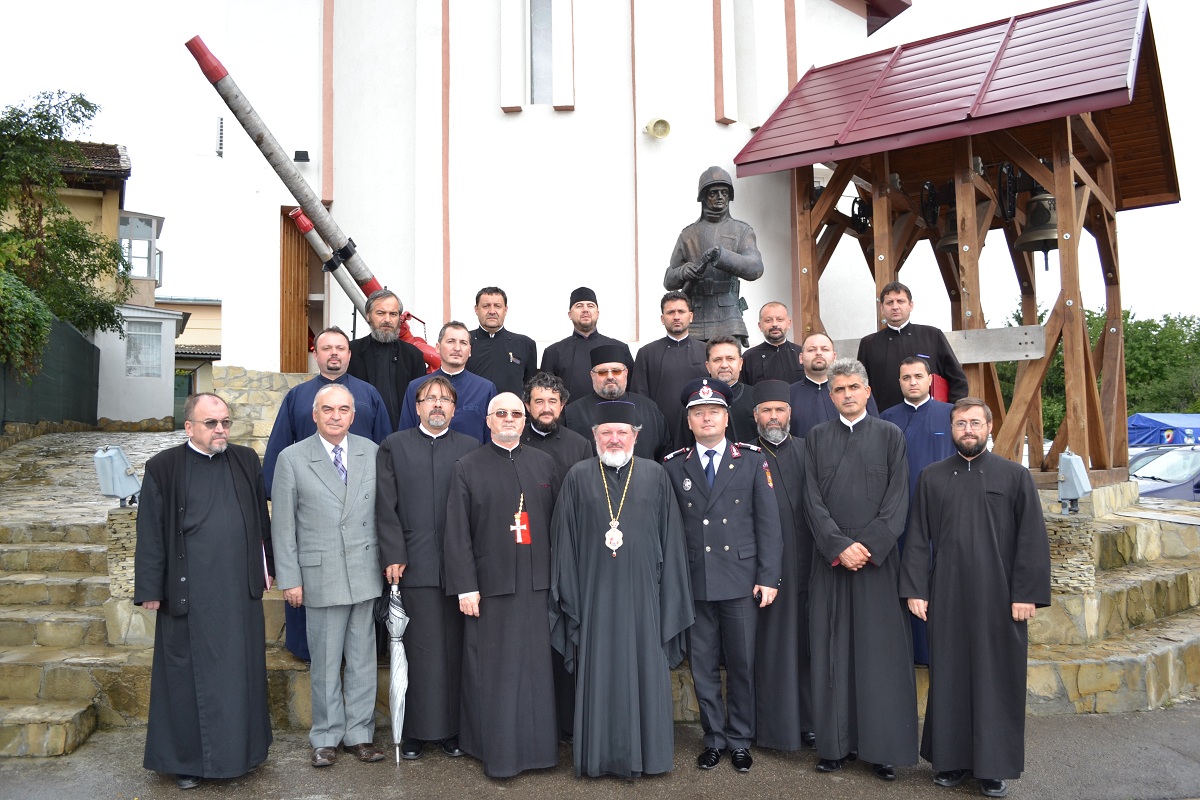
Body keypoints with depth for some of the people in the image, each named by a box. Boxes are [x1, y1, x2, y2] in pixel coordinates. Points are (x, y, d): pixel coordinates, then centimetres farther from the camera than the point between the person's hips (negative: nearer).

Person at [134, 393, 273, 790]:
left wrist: (267, 567, 12)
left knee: (241, 669, 11)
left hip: (240, 588, 3)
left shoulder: (246, 461, 6)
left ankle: (239, 748, 26)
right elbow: (150, 533, -2)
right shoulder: (164, 468, -3)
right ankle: (187, 758, 20)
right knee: (190, 673, 6)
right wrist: (150, 589, -4)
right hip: (189, 591, -3)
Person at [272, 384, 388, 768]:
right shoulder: (292, 459, -2)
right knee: (325, 662, 8)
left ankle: (359, 733, 23)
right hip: (321, 575, -2)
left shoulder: (371, 452, 5)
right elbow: (282, 524, -1)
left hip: (366, 573, 2)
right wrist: (289, 579, -4)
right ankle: (326, 737, 24)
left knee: (363, 658, 9)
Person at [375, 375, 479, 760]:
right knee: (421, 649, 4)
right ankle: (417, 730, 16)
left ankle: (453, 728, 17)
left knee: (455, 649, 6)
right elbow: (386, 507, 3)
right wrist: (393, 556, -5)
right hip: (414, 565, 0)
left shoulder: (470, 448, 8)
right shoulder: (394, 446, 8)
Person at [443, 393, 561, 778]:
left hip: (537, 585, 2)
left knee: (537, 667, 7)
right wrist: (465, 586, -8)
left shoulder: (544, 464, 9)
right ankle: (497, 749, 17)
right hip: (491, 585, -2)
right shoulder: (467, 468, 2)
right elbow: (457, 532, -2)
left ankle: (537, 745, 21)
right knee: (494, 671, 4)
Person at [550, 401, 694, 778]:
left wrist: (668, 599, 1)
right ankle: (600, 755, 20)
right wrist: (569, 597, 1)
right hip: (595, 594, 0)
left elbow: (670, 537, 4)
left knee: (645, 671, 6)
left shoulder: (655, 475, 3)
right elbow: (564, 540, 4)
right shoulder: (578, 477, 3)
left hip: (642, 593, 0)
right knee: (598, 673, 7)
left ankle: (643, 753, 21)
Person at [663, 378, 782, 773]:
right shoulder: (673, 465, 5)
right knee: (703, 666, 9)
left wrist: (768, 577, -4)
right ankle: (714, 738, 26)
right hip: (694, 582, 1)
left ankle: (740, 739, 25)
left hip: (740, 580, -1)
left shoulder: (752, 460, 3)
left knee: (742, 664, 9)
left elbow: (768, 522, 0)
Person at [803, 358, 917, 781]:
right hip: (830, 560, 1)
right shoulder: (816, 437, 9)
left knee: (881, 651, 1)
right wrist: (840, 546, -10)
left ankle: (882, 746, 10)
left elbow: (897, 499, -1)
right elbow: (813, 499, 2)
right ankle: (836, 743, 13)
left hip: (877, 558, -1)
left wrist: (869, 546, -11)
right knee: (832, 651, 4)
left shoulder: (890, 435, 6)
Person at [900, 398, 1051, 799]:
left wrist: (1026, 594, -8)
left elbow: (1032, 539, -2)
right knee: (949, 676, 8)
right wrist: (915, 589, -1)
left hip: (999, 597, -1)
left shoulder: (1014, 476, 0)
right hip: (947, 596, 2)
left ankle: (994, 765, 19)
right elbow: (918, 539, 5)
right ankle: (951, 758, 21)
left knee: (997, 679, 5)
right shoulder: (932, 477, 6)